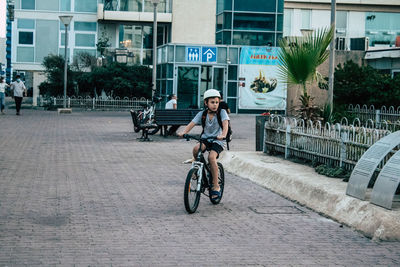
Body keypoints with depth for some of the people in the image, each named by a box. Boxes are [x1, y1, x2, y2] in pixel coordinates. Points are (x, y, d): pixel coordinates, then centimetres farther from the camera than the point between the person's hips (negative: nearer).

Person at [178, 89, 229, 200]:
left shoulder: (222, 112, -7)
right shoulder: (202, 114, 0)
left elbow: (225, 124, -23)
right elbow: (192, 124, -11)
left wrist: (223, 135, -43)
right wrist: (183, 132, -30)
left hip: (217, 141, -3)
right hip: (205, 139, 3)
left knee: (211, 157, -28)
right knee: (196, 149, -30)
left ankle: (216, 186, -17)